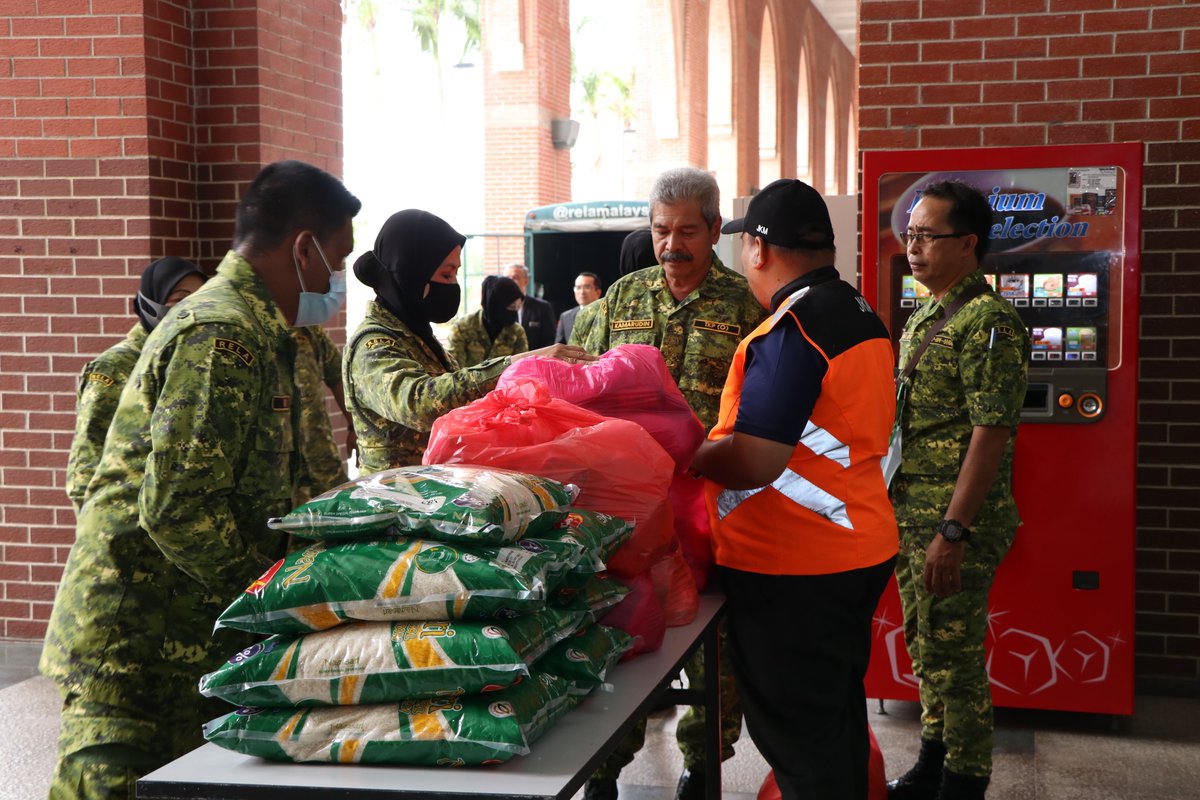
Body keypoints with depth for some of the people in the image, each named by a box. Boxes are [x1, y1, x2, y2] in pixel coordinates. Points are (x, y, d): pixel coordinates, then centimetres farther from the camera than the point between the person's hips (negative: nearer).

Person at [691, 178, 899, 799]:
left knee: (797, 733, 1)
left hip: (791, 570, -9)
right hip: (861, 553, 10)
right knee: (838, 712, 22)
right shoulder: (862, 315, 10)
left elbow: (752, 463, -25)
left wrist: (691, 456, -7)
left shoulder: (791, 329, -20)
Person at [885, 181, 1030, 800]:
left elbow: (991, 433, -21)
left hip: (957, 522, -9)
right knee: (926, 648, 18)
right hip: (909, 514, 9)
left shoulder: (988, 322, -16)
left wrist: (953, 529, -24)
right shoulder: (922, 318, 14)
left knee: (954, 655, -1)